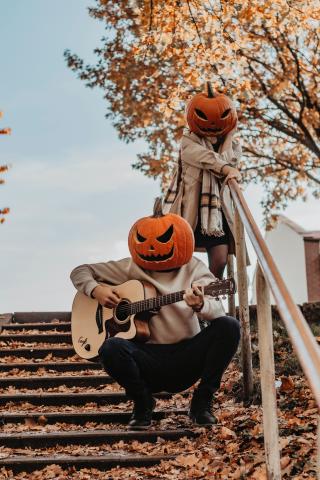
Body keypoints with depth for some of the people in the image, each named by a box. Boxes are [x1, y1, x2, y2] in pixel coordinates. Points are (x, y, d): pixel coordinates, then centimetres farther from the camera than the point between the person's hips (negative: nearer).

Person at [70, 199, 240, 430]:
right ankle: (142, 403, -1)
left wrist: (201, 305, -36)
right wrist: (96, 290, -11)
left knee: (229, 326, -24)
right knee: (111, 347, -32)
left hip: (187, 361, 0)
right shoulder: (130, 268, 3)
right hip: (149, 358, 0)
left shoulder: (193, 268, 2)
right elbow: (80, 272, 11)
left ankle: (202, 402, -6)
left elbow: (219, 311, -12)